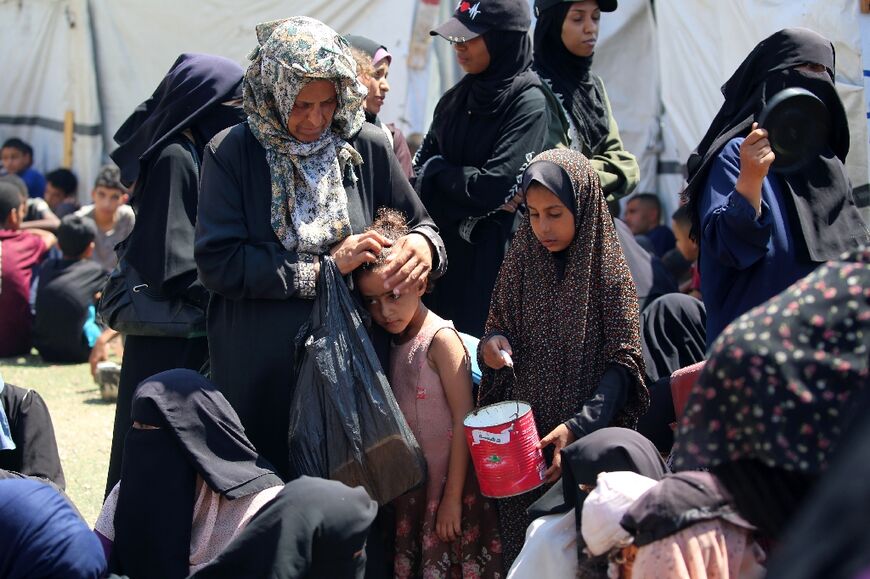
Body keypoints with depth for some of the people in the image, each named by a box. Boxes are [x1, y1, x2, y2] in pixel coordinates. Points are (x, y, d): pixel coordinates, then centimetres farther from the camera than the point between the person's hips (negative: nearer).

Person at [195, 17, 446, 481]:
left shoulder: (367, 147, 0)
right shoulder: (232, 154, -5)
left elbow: (420, 225, 11)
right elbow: (217, 263, -12)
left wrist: (422, 245, -14)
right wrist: (324, 267, -15)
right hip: (260, 369, -1)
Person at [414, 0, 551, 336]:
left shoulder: (528, 103, -10)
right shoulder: (455, 99, 9)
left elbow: (493, 188, -18)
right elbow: (419, 180, 6)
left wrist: (437, 169, -2)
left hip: (493, 259, -6)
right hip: (443, 252, 6)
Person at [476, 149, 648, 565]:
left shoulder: (608, 270, -6)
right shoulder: (520, 265, 4)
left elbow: (623, 362, -9)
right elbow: (497, 329, 14)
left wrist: (578, 428, -21)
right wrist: (490, 345, -11)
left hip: (590, 443, -3)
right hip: (522, 441, 3)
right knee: (524, 545, 5)